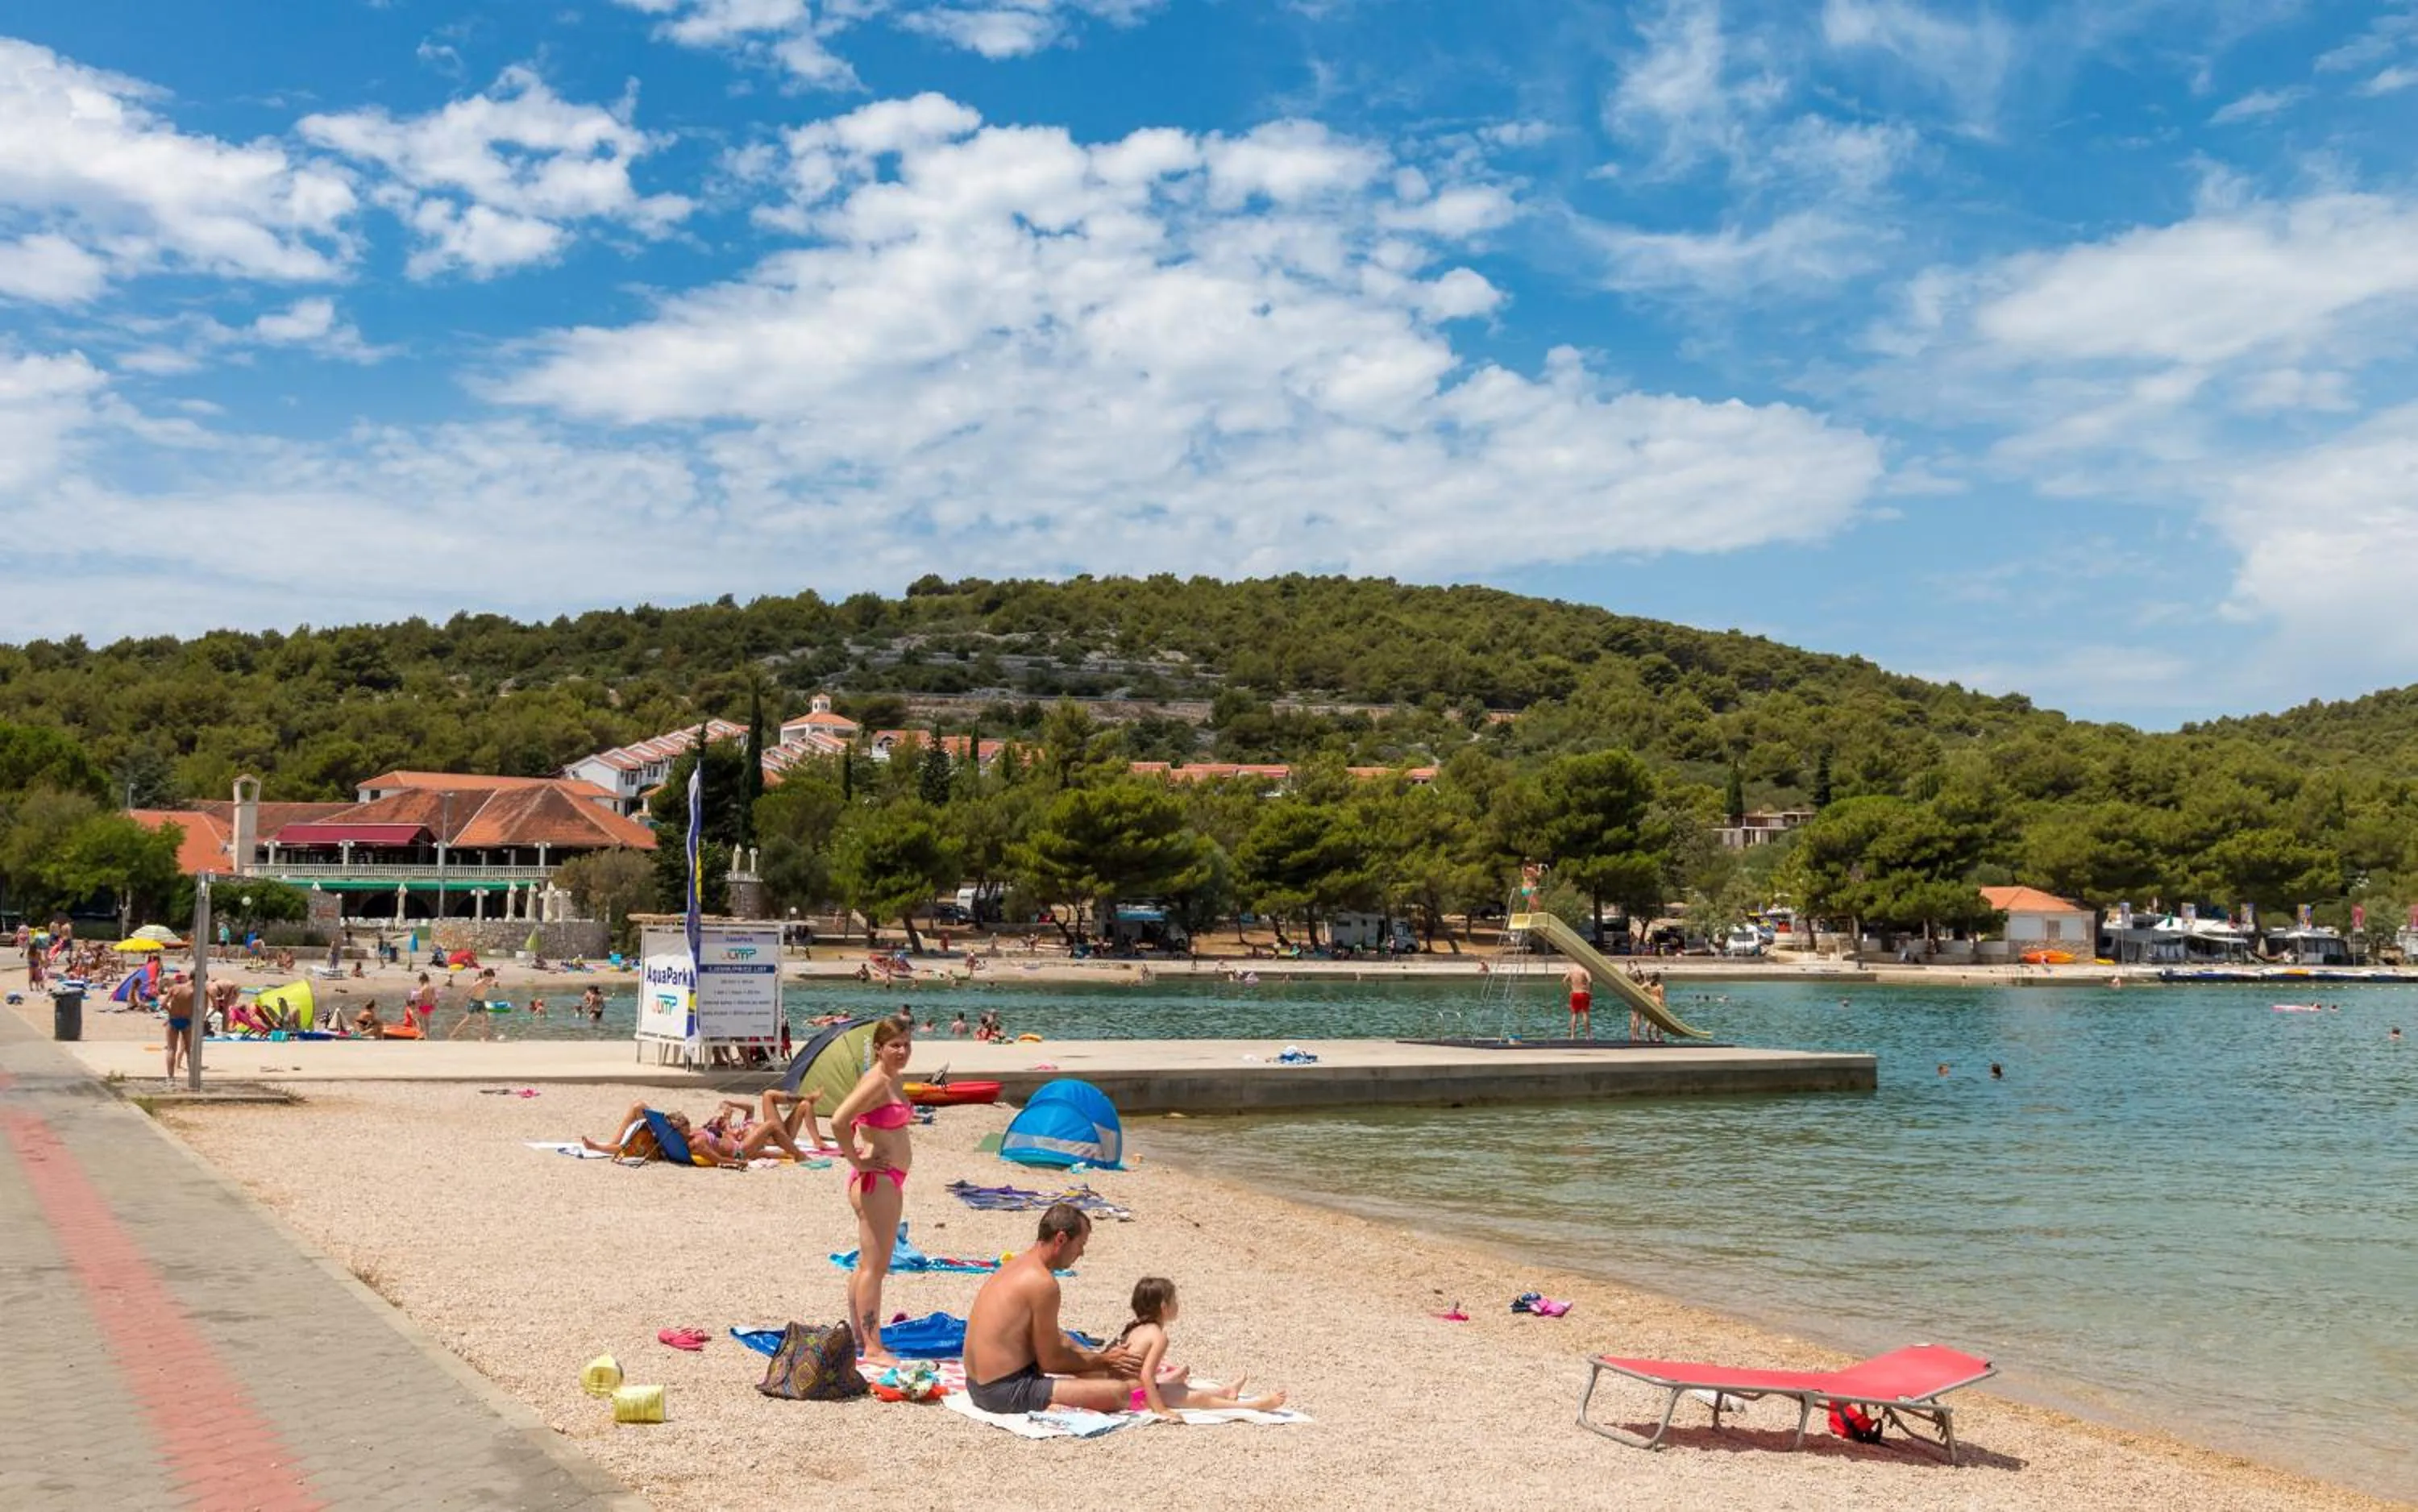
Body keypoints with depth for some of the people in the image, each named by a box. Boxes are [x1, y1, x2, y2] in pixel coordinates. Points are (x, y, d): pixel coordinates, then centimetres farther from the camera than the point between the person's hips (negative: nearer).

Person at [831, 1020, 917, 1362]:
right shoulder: (877, 1081, -17)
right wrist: (857, 1160, -20)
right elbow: (838, 1120, -29)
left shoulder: (892, 1080, 12)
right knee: (874, 1265, -7)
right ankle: (873, 1348, -4)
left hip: (889, 1181, 10)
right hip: (875, 1180, -10)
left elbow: (860, 1119, 27)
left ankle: (858, 1338, 26)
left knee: (868, 1264, 17)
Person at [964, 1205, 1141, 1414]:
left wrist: (1099, 1358, 13)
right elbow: (1050, 1361, -13)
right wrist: (1103, 1361, 1)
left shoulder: (1017, 1266, 12)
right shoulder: (1042, 1282, -18)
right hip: (1007, 1393, -10)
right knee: (1118, 1393, -16)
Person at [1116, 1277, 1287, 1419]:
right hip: (1139, 1396, -10)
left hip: (1127, 1392, 10)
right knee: (1198, 1398, -7)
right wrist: (1161, 1410, -31)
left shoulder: (1137, 1328, 10)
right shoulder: (1159, 1336, -18)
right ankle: (1255, 1405, -7)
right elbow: (1146, 1376, -28)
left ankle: (1225, 1393, 46)